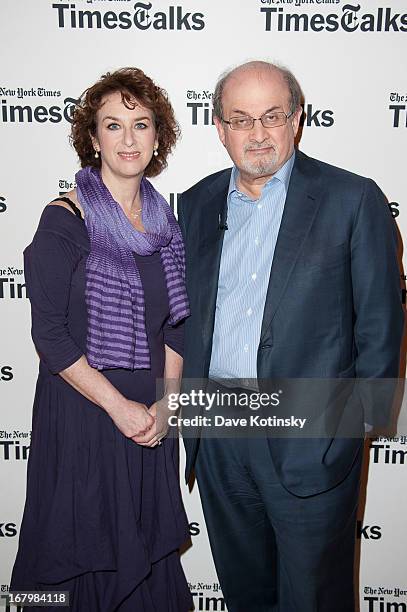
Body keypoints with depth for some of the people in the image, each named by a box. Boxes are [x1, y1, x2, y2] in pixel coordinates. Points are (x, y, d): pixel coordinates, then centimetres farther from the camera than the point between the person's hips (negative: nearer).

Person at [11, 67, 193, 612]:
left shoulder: (165, 221, 5)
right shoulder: (65, 221, -12)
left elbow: (174, 324, 8)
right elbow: (50, 334, -14)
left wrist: (164, 402, -3)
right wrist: (119, 405, -15)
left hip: (151, 414, 5)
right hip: (82, 409, -5)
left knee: (149, 543, 17)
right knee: (86, 547, 11)